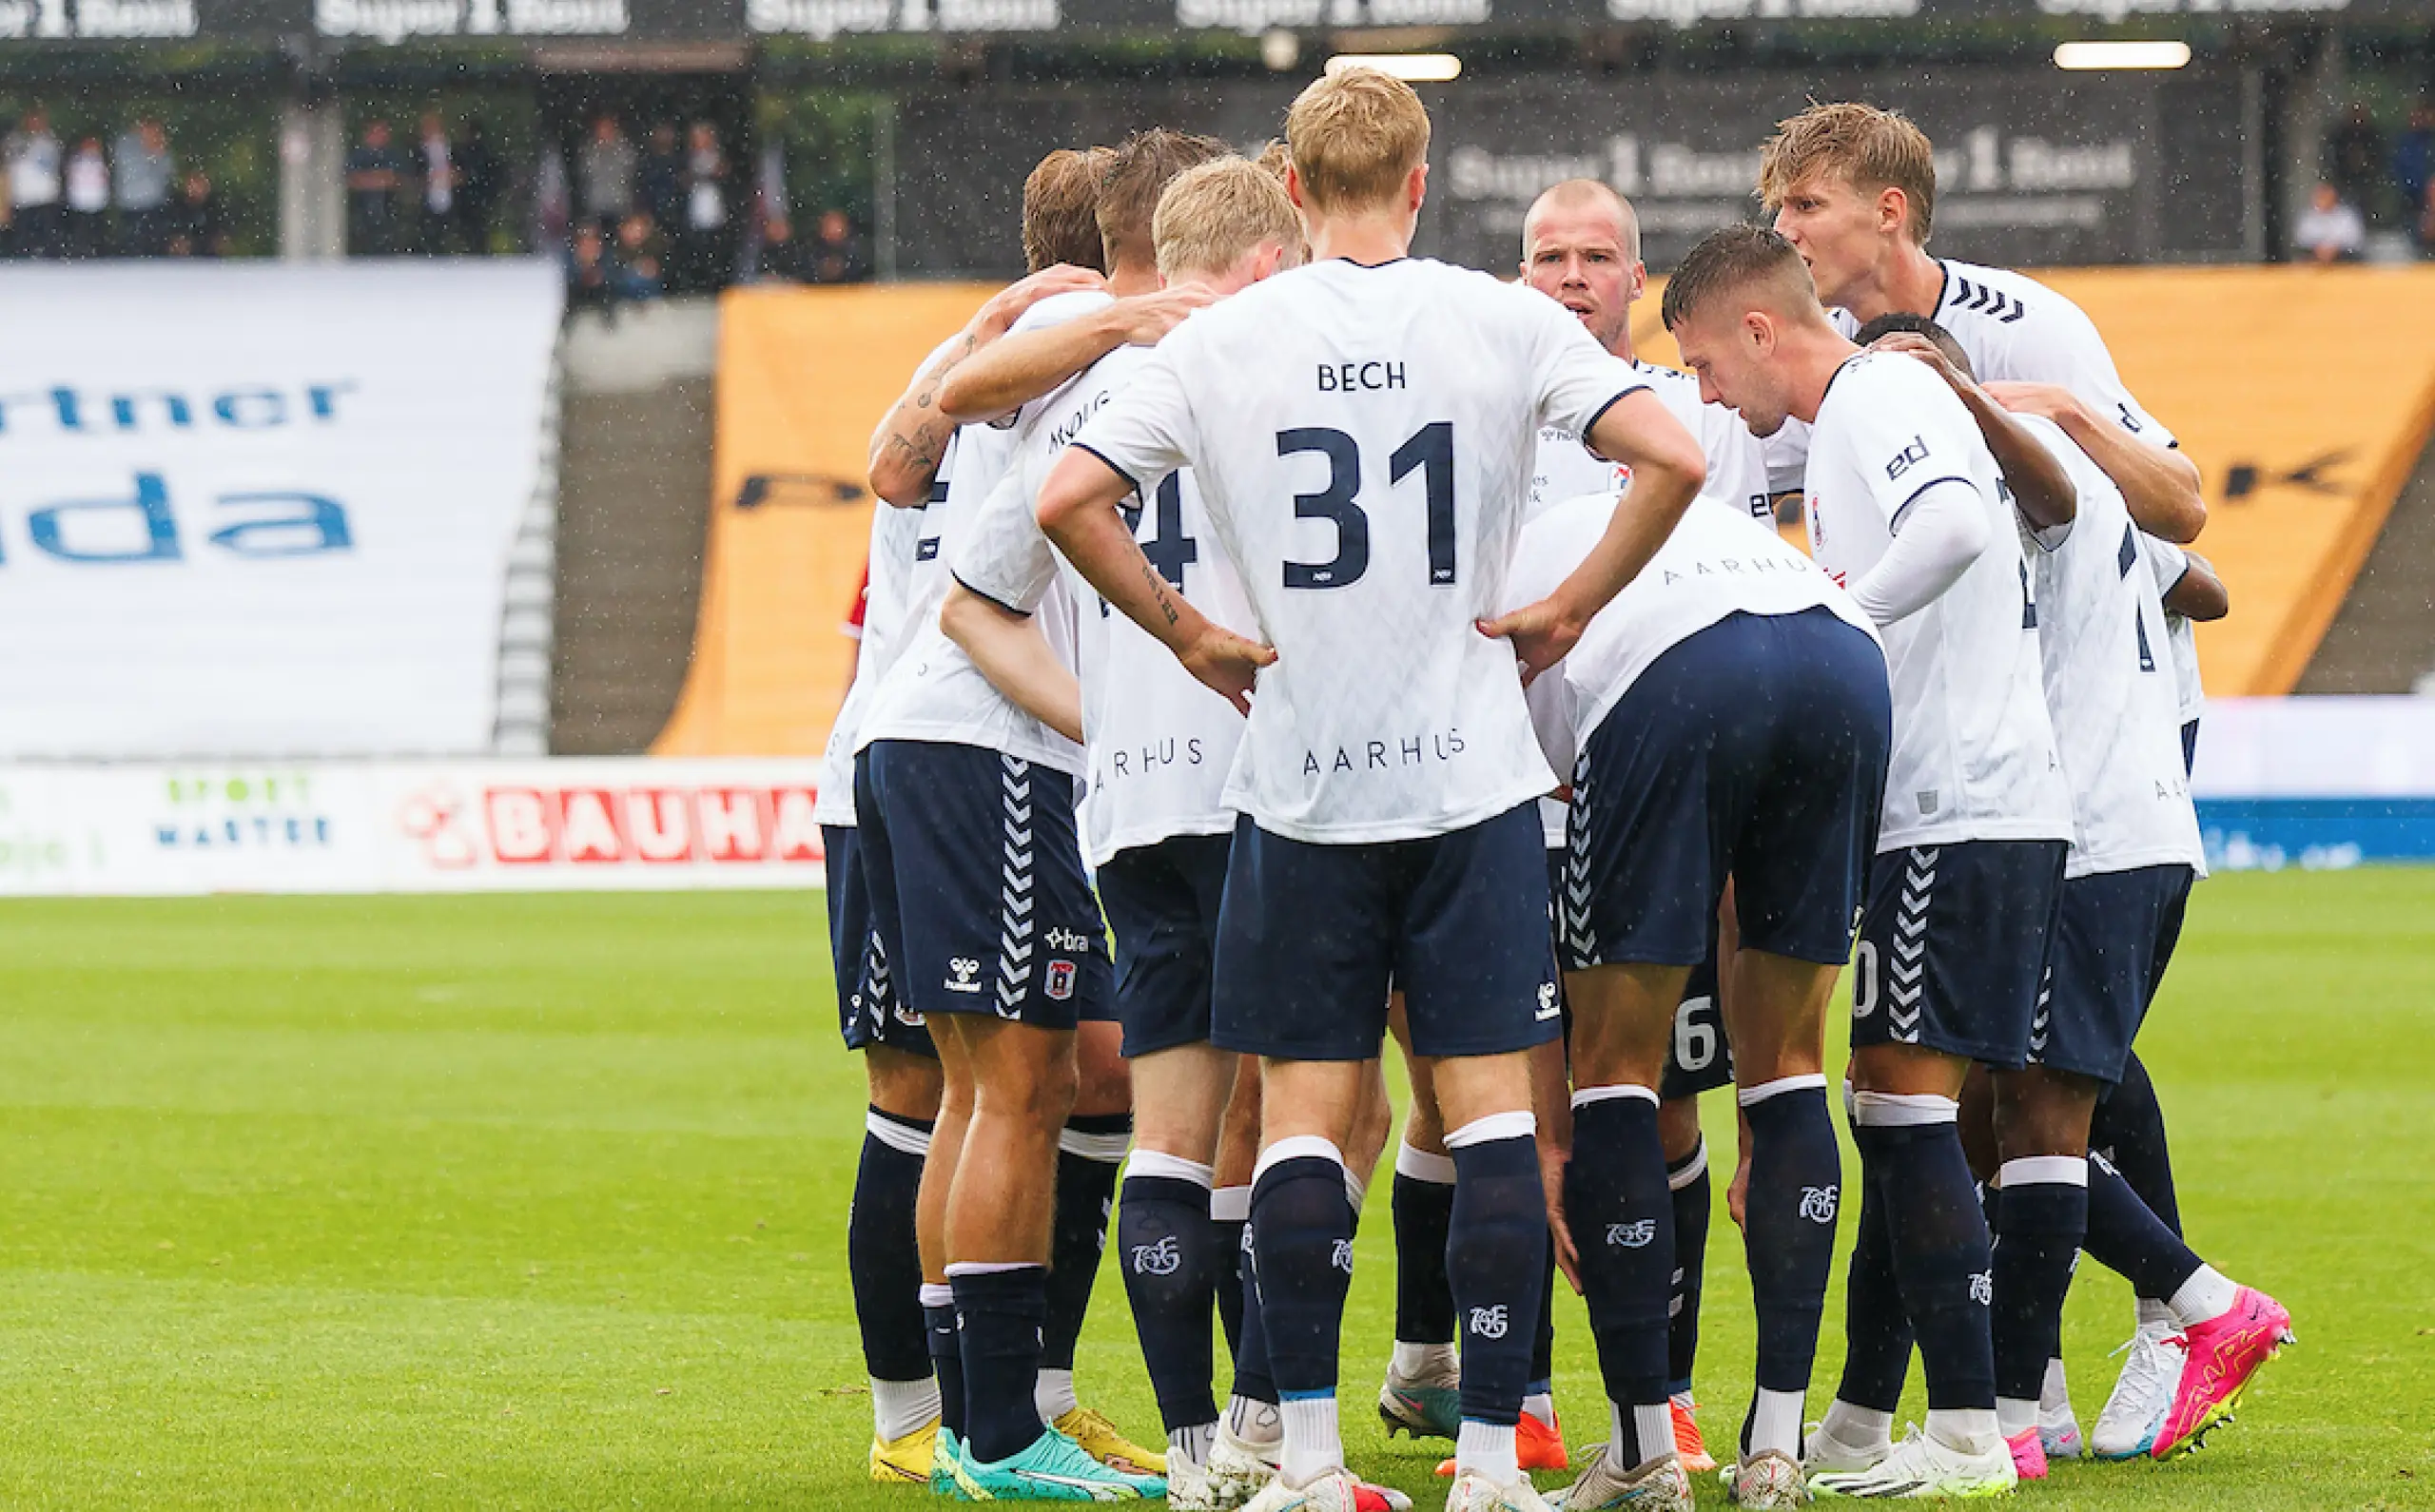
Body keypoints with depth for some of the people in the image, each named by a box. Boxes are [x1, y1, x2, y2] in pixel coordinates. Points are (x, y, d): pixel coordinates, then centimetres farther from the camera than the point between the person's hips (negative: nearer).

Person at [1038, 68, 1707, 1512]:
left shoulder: (1222, 340, 0)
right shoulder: (1504, 323, -2)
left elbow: (1069, 500, -5)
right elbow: (1673, 459, -11)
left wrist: (1188, 634, 6)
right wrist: (1568, 609, 0)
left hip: (1299, 782, 1)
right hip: (1473, 770, -1)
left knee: (1305, 1109, 6)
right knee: (1491, 1104, 2)